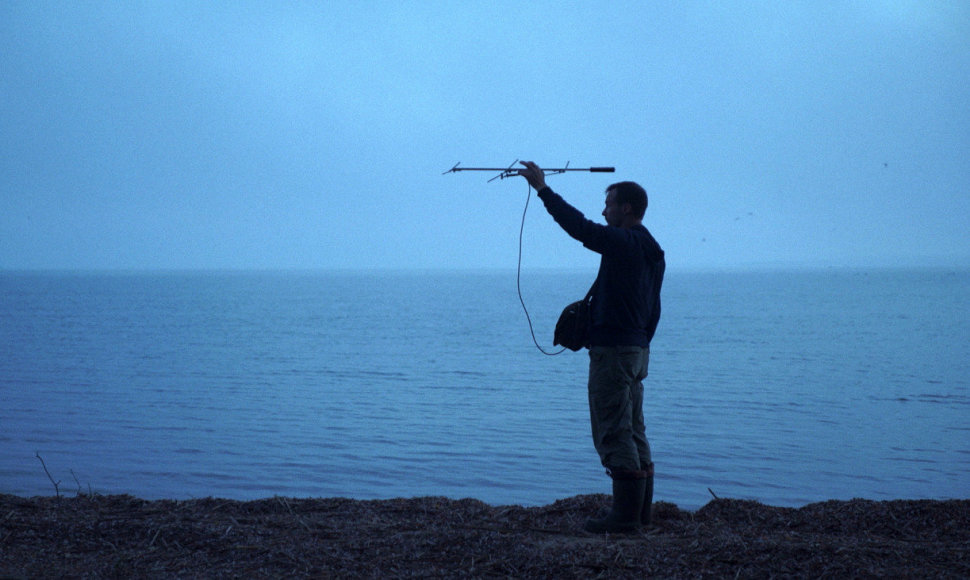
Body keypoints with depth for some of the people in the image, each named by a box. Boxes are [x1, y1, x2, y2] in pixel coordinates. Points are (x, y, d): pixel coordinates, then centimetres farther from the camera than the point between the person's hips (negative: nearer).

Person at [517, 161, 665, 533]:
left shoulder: (624, 242, -14)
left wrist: (543, 188, -14)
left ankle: (625, 516, -6)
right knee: (633, 432, 14)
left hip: (613, 349, -10)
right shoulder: (651, 250, 16)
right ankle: (641, 512, 18)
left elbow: (578, 226, -21)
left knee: (614, 433, -7)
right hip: (638, 348, 10)